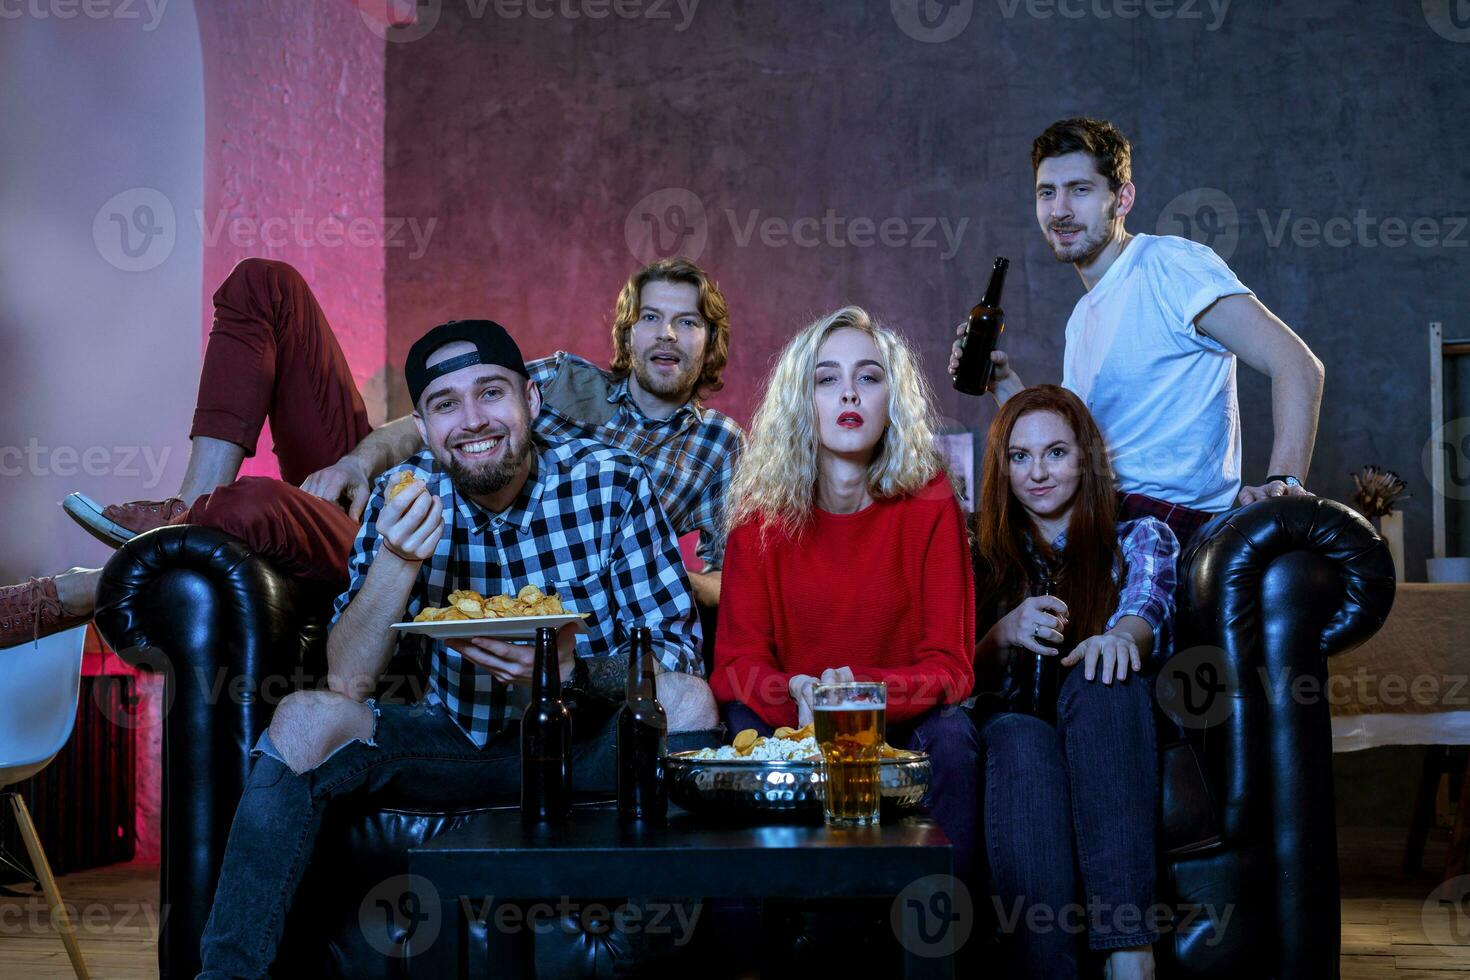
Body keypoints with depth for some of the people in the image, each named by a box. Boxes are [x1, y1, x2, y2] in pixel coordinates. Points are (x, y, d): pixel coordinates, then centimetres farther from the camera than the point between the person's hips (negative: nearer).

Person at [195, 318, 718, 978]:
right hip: (457, 743, 2)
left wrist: (575, 669, -32)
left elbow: (678, 652, -12)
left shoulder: (611, 483, -11)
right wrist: (396, 561, -28)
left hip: (585, 749, -2)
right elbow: (347, 682, -11)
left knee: (687, 699, -30)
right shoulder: (404, 498, -5)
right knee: (306, 719, -20)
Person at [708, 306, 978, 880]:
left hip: (898, 728, 0)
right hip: (790, 727, 1)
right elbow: (736, 660, -7)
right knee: (742, 722, -30)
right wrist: (798, 695, -31)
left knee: (950, 731, -30)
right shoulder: (762, 512, -3)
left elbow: (949, 665, -10)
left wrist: (860, 688, -31)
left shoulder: (929, 505, -5)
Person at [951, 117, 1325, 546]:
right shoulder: (1080, 320, 18)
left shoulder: (1169, 263, -9)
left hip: (1171, 520, -8)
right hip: (1105, 518, 8)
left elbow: (1298, 365, -18)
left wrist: (1284, 481, -30)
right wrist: (1005, 383, 10)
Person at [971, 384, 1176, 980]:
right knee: (1023, 742, -36)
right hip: (1012, 726, 1)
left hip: (1110, 745, -1)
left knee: (1101, 672, -35)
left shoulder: (1138, 538, 16)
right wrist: (1006, 634, -14)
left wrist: (1119, 636, -35)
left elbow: (1150, 608, -8)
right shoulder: (986, 556, 20)